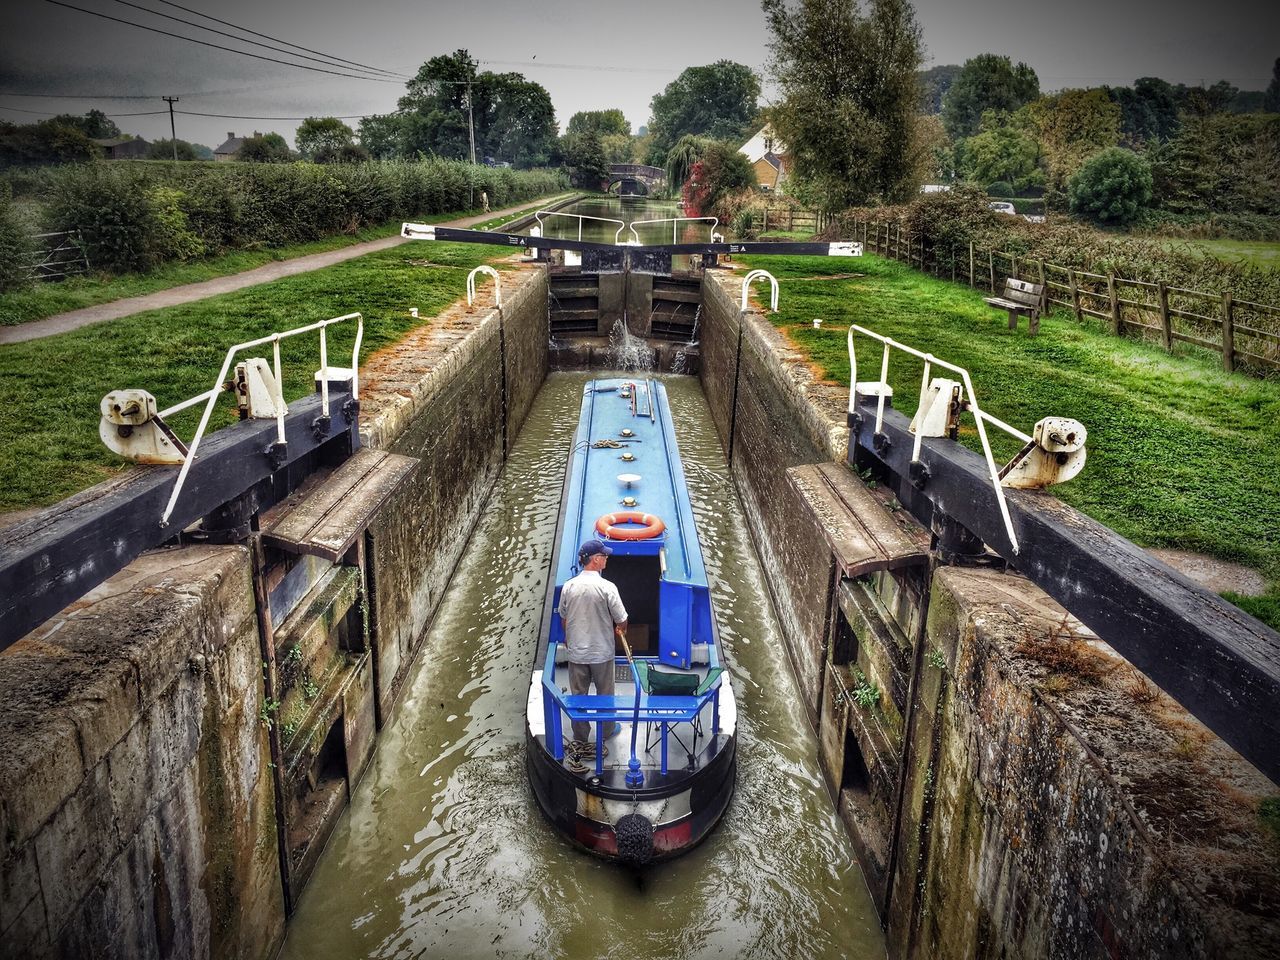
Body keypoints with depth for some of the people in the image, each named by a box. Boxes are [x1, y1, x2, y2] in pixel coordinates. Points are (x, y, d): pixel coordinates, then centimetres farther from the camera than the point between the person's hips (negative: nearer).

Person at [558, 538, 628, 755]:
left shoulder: (568, 587, -6)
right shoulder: (607, 587, -19)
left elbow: (563, 619, 7)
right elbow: (622, 620, -11)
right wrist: (621, 631, 12)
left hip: (576, 653, 3)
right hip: (602, 652, -3)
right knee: (605, 694, 18)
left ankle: (580, 741, 19)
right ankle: (607, 730, 35)